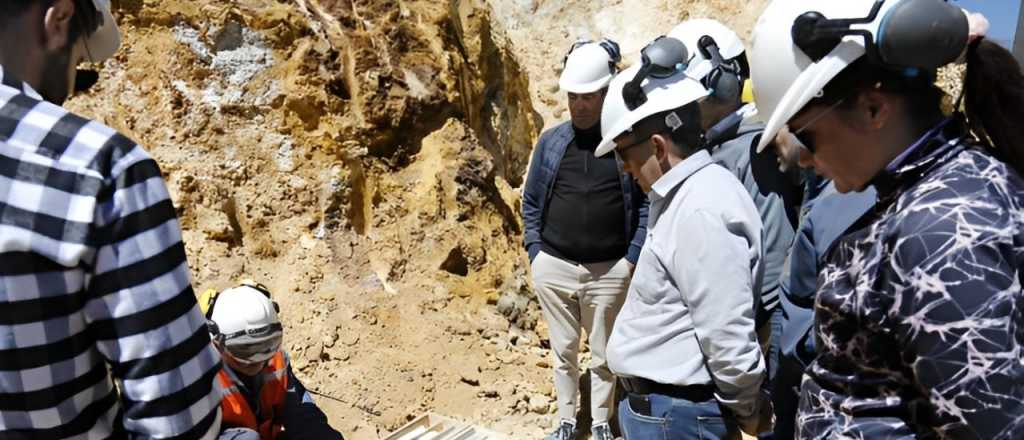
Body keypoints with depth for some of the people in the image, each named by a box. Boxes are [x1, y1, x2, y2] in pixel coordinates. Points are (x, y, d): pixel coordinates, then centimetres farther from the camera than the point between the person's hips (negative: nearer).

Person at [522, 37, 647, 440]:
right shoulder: (550, 142, 3)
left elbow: (648, 205, -1)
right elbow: (531, 203, 9)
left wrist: (632, 259, -7)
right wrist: (535, 254, 2)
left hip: (609, 271, -2)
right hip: (554, 267, 2)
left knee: (603, 355, 13)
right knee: (564, 351, 14)